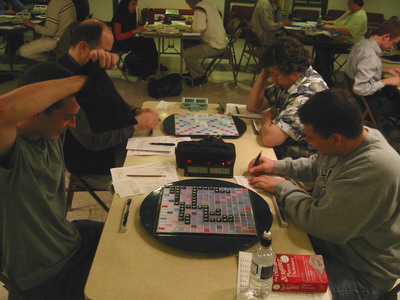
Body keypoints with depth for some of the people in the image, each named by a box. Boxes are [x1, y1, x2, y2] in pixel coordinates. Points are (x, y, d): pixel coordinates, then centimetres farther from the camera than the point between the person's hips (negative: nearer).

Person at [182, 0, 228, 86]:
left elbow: (199, 27, -33)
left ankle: (201, 77, 3)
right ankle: (193, 73, 22)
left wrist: (193, 25, -11)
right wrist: (194, 21, 12)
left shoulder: (200, 9, -19)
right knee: (186, 43, 15)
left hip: (215, 46, -10)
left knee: (187, 54, -16)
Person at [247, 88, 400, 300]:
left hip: (361, 273, -8)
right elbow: (317, 166, 15)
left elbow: (319, 223, -30)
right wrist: (278, 166, 3)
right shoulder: (349, 140, -7)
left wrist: (282, 187, -16)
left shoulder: (373, 171, -34)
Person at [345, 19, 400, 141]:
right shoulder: (370, 56, -28)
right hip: (369, 102, -9)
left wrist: (385, 71, 6)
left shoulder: (363, 43, -1)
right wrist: (386, 81, -20)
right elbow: (360, 89, -30)